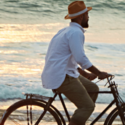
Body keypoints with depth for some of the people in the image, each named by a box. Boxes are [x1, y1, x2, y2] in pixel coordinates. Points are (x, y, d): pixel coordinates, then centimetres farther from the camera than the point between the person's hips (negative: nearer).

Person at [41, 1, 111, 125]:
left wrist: (86, 74, 27)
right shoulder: (76, 32, -13)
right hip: (62, 77, -10)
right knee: (87, 106, -14)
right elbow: (81, 58, -22)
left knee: (93, 89, 17)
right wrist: (99, 73, -14)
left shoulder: (66, 31, 21)